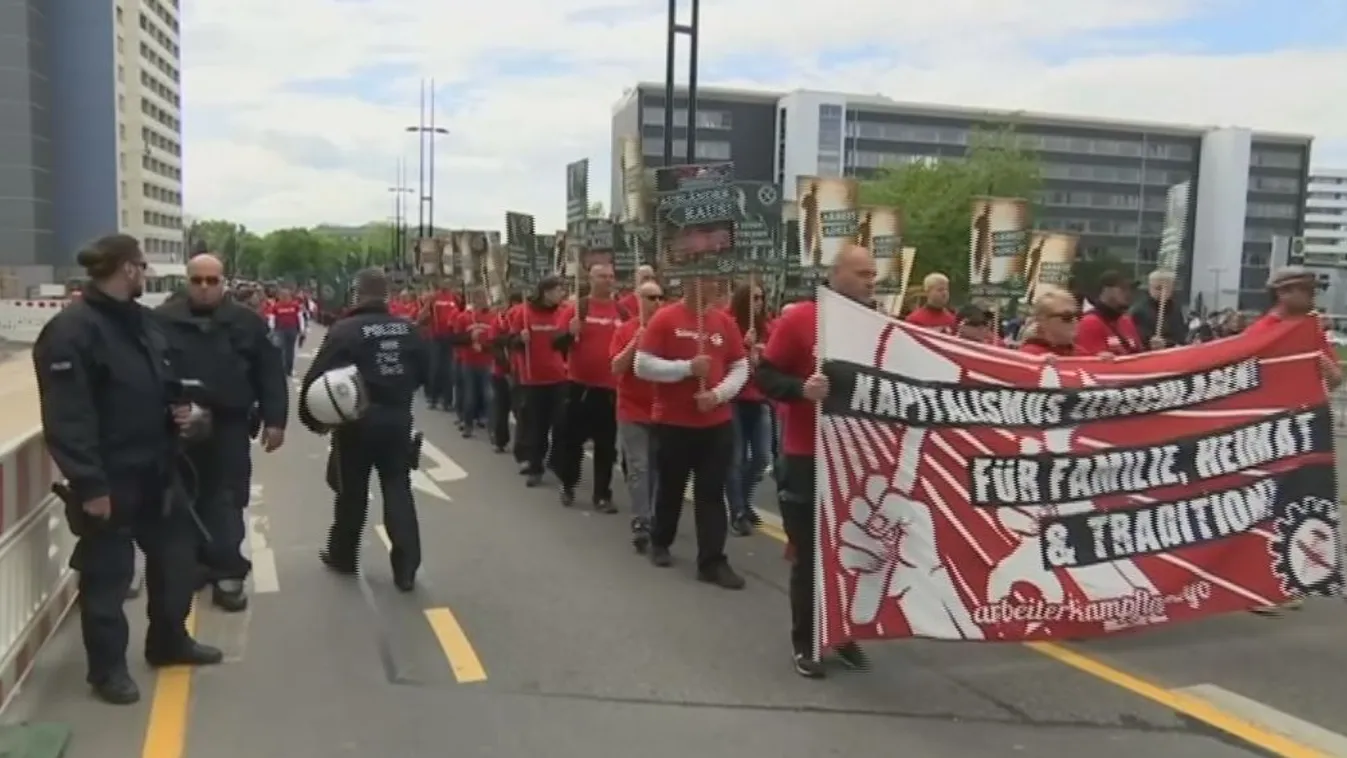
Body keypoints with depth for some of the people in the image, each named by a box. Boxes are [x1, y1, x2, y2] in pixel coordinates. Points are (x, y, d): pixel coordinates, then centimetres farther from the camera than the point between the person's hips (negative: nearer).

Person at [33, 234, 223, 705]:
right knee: (107, 574, 5)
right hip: (108, 480, -9)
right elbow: (66, 417, -23)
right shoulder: (72, 330, -18)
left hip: (155, 471, 9)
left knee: (176, 553, 18)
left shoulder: (142, 321, 11)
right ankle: (107, 667, 21)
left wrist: (178, 408, 2)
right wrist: (89, 484, -25)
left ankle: (169, 642, 36)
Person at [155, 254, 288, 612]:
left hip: (229, 428, -1)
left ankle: (227, 572, 5)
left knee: (226, 502, -1)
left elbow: (270, 374, 1)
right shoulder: (163, 320, 0)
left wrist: (274, 419, -4)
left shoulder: (247, 323, 0)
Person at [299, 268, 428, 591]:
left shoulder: (344, 329, -12)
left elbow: (318, 377, -15)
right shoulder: (407, 328, 2)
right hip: (398, 419, 3)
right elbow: (423, 373, 11)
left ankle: (342, 556, 32)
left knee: (352, 492, 13)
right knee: (398, 490, 6)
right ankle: (406, 569, 1)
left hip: (356, 421, -3)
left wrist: (311, 417, -3)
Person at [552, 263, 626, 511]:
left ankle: (602, 495, 16)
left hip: (611, 387, 3)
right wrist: (570, 333, -25)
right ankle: (567, 486, 27)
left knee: (606, 444, 7)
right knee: (572, 437, 9)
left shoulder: (622, 312, 5)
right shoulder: (575, 308, -4)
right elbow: (557, 343, -6)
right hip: (580, 385, -2)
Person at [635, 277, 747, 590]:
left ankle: (712, 561, 7)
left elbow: (741, 367, 6)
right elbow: (642, 366, -12)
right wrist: (687, 367, -19)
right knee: (671, 486, 13)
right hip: (673, 422, -3)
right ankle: (660, 542, 36)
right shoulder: (664, 319, -8)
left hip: (717, 422, 3)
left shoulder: (725, 321, 4)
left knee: (712, 492, 2)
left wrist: (719, 394, -11)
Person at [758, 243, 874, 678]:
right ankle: (804, 643, 18)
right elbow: (765, 377, -9)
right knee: (809, 554, 4)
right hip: (807, 458, -5)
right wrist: (801, 389, -26)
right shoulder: (798, 320, -8)